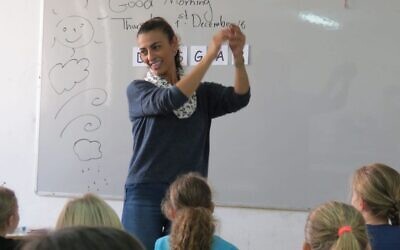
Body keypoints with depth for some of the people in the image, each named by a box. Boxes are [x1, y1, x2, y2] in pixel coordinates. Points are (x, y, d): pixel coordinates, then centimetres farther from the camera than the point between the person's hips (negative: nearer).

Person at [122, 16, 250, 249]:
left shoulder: (202, 93, 10)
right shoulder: (137, 90, 3)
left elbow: (239, 98, -7)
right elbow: (170, 100, -16)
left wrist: (238, 56, -24)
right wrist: (211, 53, -19)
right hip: (145, 195, -2)